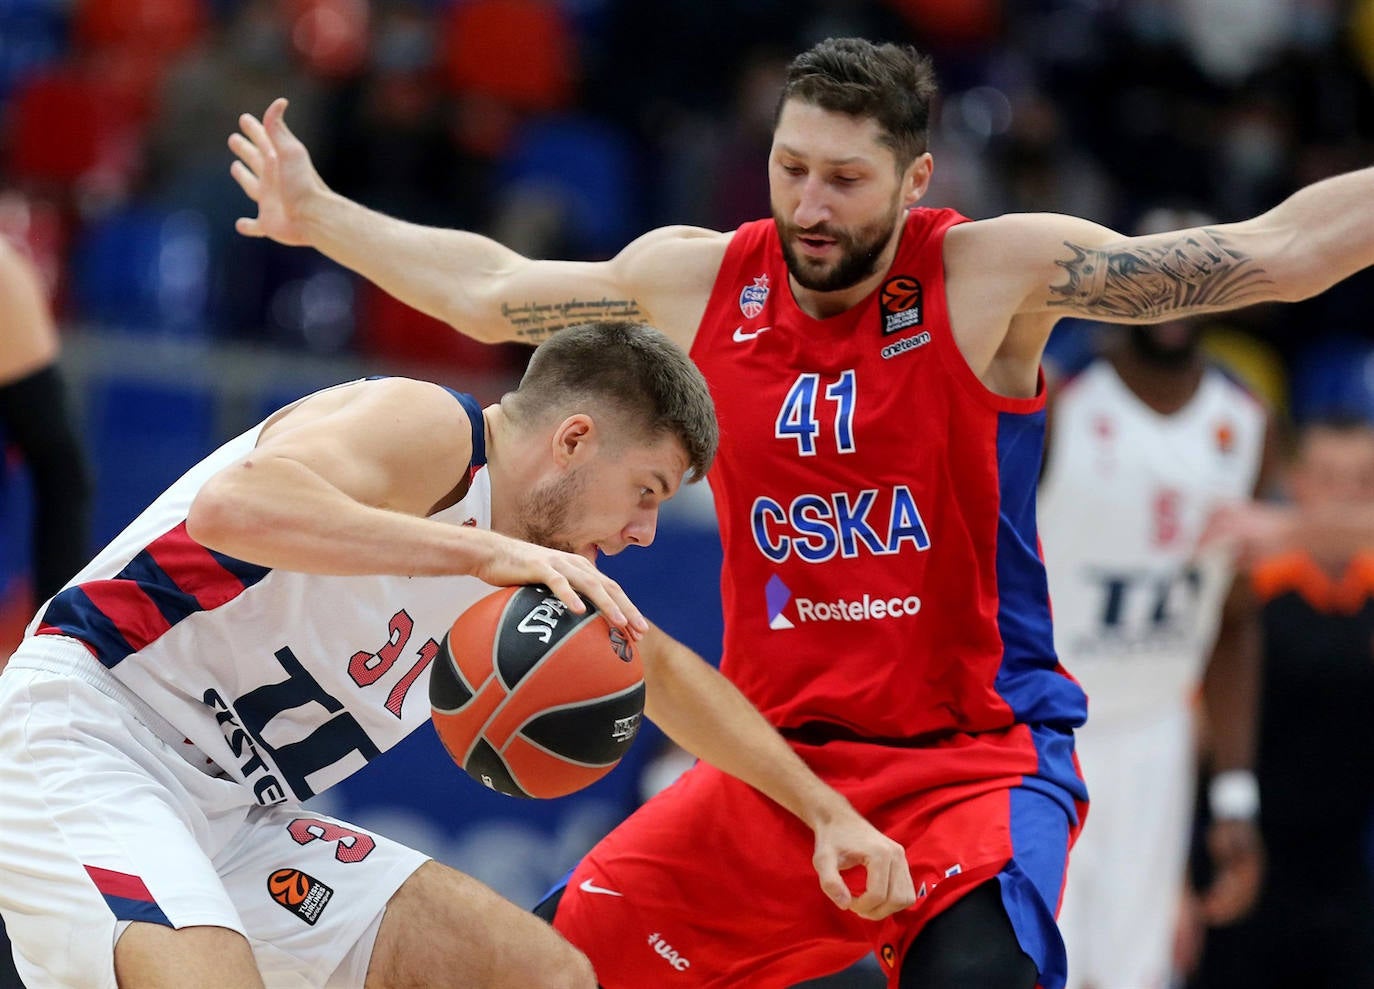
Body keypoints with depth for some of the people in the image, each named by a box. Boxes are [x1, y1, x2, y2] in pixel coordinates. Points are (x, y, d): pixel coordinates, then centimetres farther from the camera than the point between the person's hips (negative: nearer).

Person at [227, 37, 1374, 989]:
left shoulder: (996, 276, -10)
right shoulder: (699, 278, 3)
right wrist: (320, 214, 25)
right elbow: (491, 293, 20)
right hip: (773, 763, 5)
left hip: (974, 762, -5)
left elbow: (1273, 252, -14)